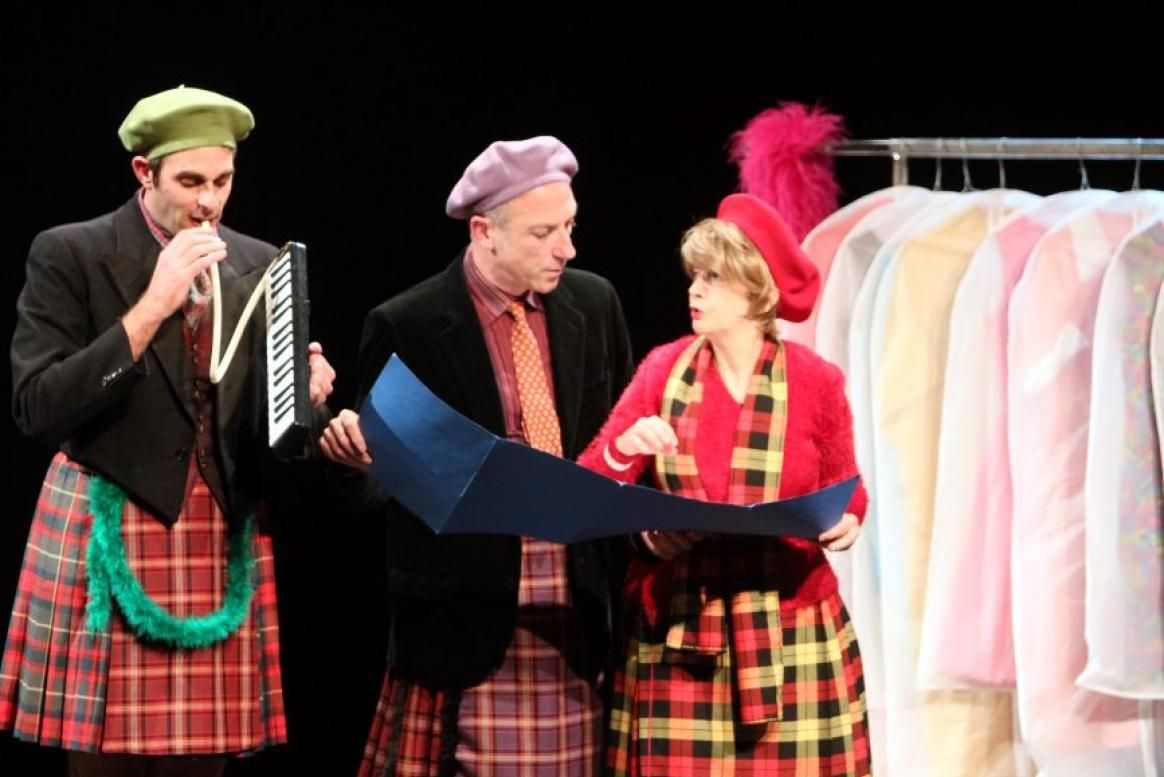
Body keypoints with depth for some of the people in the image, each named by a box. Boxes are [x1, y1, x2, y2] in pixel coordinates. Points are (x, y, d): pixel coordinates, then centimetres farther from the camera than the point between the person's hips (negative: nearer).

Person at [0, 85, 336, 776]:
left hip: (224, 547, 4)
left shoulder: (260, 267, 11)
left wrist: (305, 392, -8)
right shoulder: (69, 256, -2)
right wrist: (151, 306, -15)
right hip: (110, 544, -4)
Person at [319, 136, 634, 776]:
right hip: (468, 622, -3)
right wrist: (353, 452, -23)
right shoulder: (407, 327, -6)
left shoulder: (593, 305, 7)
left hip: (577, 622, 4)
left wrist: (620, 581, 4)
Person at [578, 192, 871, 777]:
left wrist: (845, 523, -13)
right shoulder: (663, 369, 2)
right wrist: (626, 449, -19)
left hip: (789, 627, -1)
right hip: (680, 624, 1)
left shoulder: (816, 381, -2)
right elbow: (586, 488, 1)